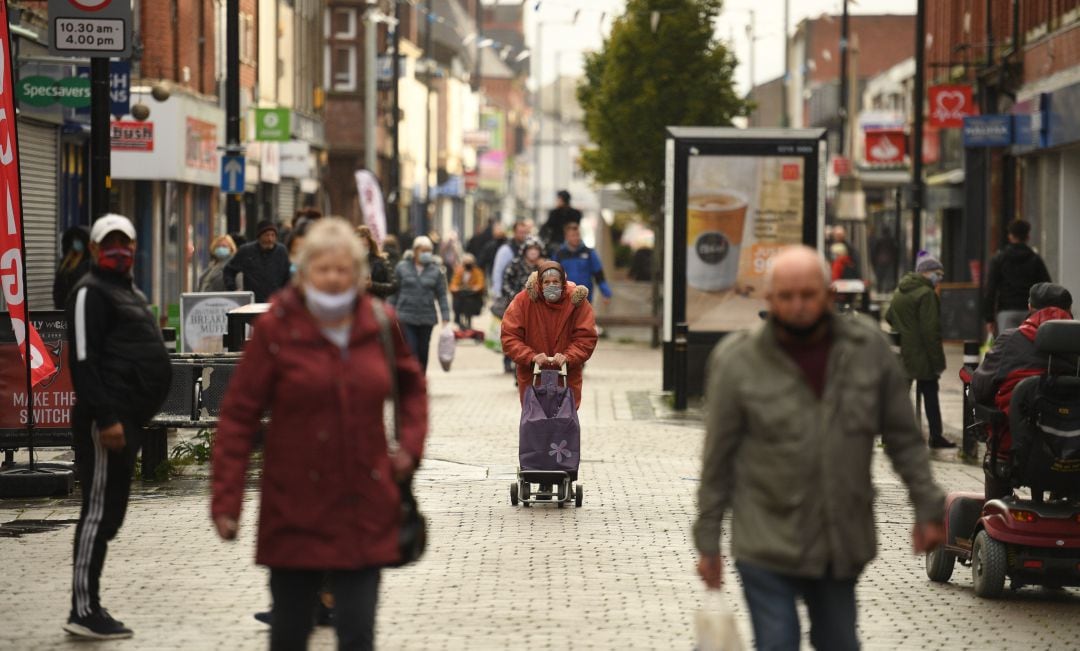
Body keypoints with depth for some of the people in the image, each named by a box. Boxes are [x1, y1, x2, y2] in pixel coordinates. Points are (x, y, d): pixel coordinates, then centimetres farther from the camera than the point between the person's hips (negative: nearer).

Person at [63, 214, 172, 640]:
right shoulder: (91, 293, -8)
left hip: (126, 419, 10)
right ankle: (84, 611, -6)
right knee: (99, 511, -9)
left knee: (108, 513, 12)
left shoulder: (130, 293, 22)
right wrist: (105, 418, -24)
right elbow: (83, 361, -17)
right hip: (106, 422, -10)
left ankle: (88, 607, 17)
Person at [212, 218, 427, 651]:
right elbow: (239, 416, -6)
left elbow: (411, 386, 22)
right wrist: (226, 500, -10)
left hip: (363, 509, 2)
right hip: (294, 513, -2)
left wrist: (410, 444, 6)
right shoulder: (276, 328, -7)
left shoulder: (380, 324, 3)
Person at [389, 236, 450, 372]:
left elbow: (441, 296, 4)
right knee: (411, 352, -11)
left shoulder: (436, 270, 3)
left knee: (423, 353, 9)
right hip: (406, 317, -2)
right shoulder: (402, 267, 1)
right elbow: (394, 293, 5)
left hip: (427, 319, 2)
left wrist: (446, 319, -3)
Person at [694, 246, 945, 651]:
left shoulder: (868, 348, -2)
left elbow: (903, 437, 6)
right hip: (767, 548, -3)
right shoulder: (737, 362, -8)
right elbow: (718, 458, -2)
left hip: (843, 547, 3)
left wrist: (927, 507, 4)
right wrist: (708, 543, 1)